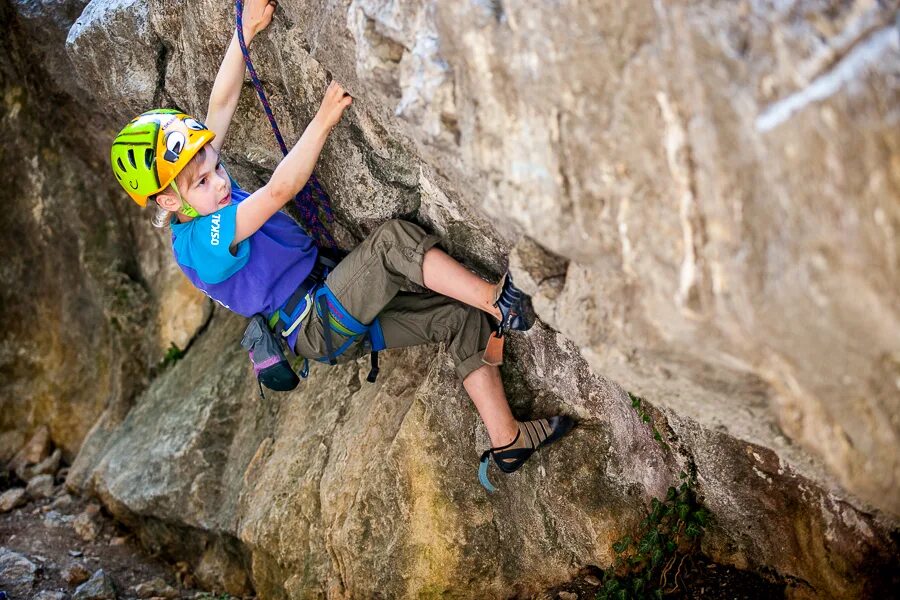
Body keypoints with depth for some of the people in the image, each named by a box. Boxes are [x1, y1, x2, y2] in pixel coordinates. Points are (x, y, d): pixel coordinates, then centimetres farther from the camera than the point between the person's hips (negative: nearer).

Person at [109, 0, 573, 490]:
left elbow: (220, 105, 2)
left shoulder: (203, 203, 4)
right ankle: (503, 302, -23)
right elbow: (279, 190, -32)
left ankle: (507, 440, -2)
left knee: (459, 316, -5)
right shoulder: (198, 243, -21)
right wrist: (324, 118, -33)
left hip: (337, 317, 9)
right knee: (392, 238, -29)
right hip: (319, 329, -9)